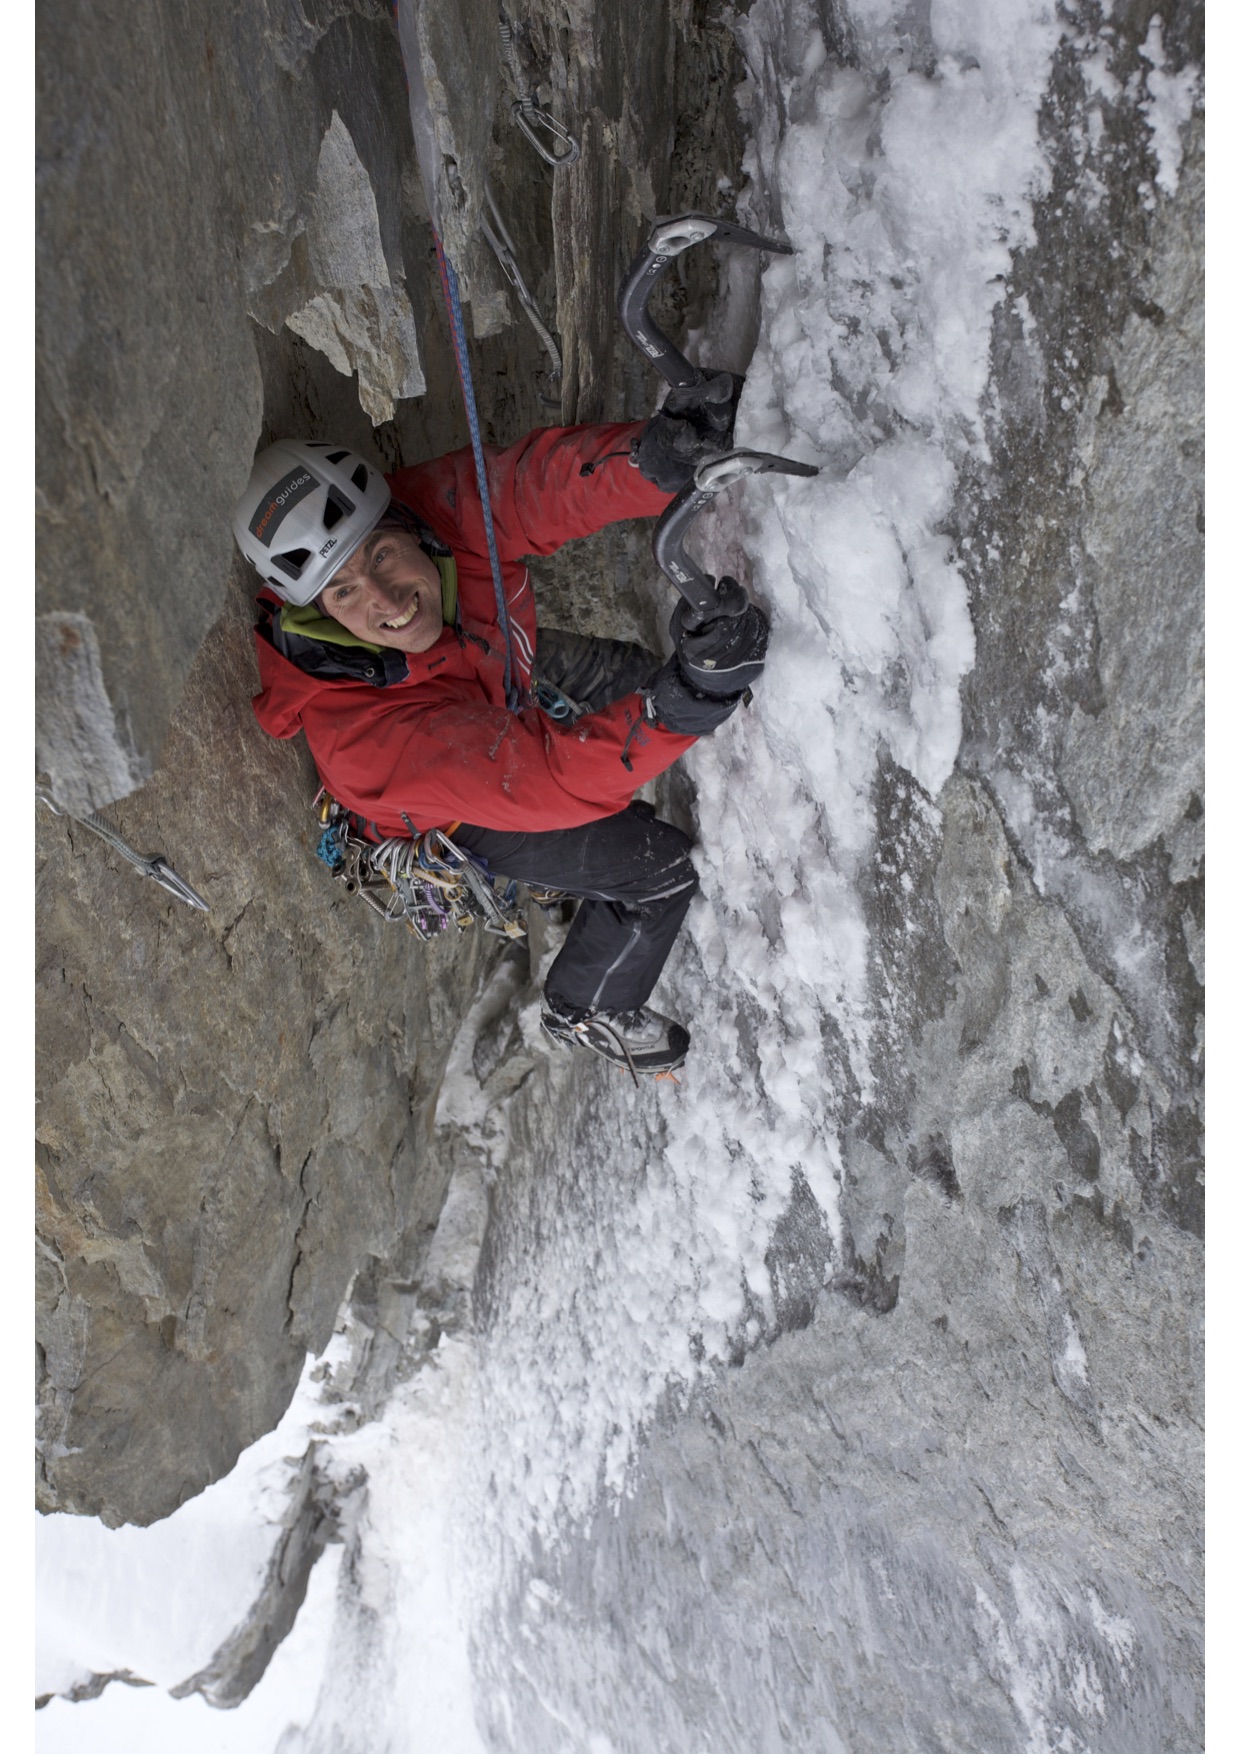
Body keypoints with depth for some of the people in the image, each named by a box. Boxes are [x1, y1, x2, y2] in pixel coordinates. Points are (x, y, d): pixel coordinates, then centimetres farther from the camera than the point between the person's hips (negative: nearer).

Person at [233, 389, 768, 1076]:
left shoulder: (437, 506, -34)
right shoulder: (358, 735, -46)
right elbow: (537, 777, -52)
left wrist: (651, 456, -63)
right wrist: (682, 701, -65)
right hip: (463, 814, -5)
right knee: (660, 867, -4)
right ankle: (582, 1009, 25)